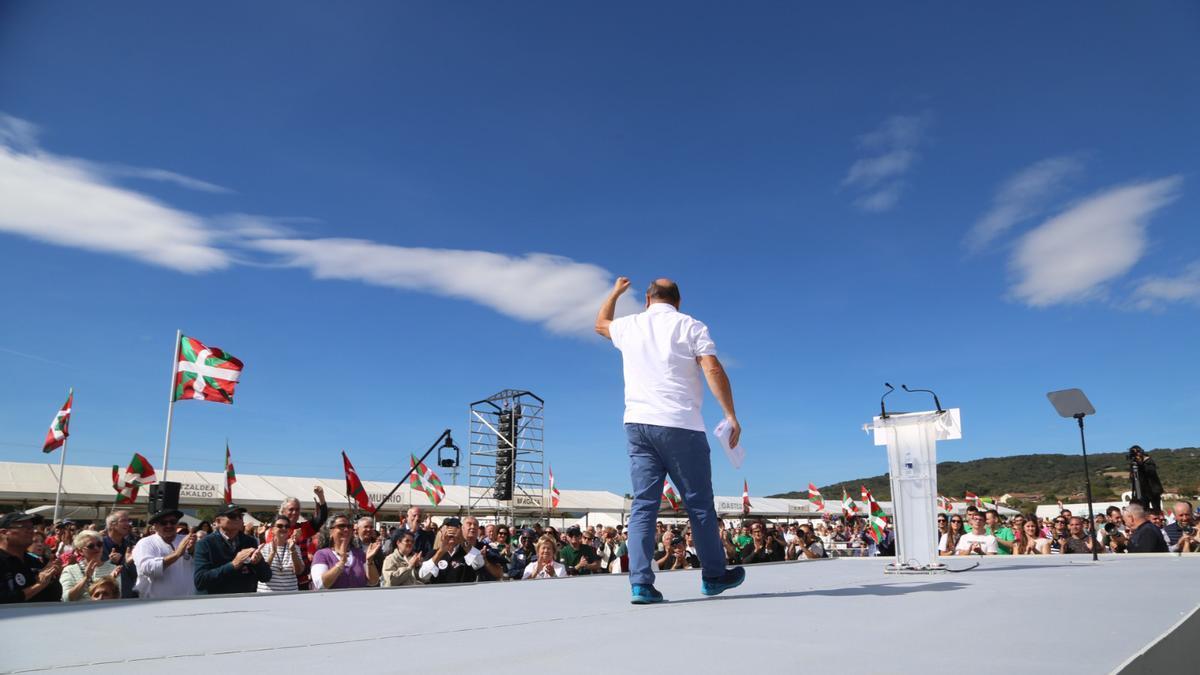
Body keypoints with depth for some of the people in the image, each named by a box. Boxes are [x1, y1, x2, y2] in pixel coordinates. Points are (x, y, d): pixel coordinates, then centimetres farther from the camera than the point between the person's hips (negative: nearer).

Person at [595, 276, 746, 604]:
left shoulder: (629, 326, 13)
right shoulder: (691, 326, 2)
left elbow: (601, 323, 35)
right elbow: (713, 370, -9)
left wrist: (616, 292, 50)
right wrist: (731, 416, -8)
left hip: (637, 424, 4)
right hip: (680, 425, -3)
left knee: (643, 504, 2)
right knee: (699, 503, 7)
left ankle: (640, 582, -5)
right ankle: (714, 576, 18)